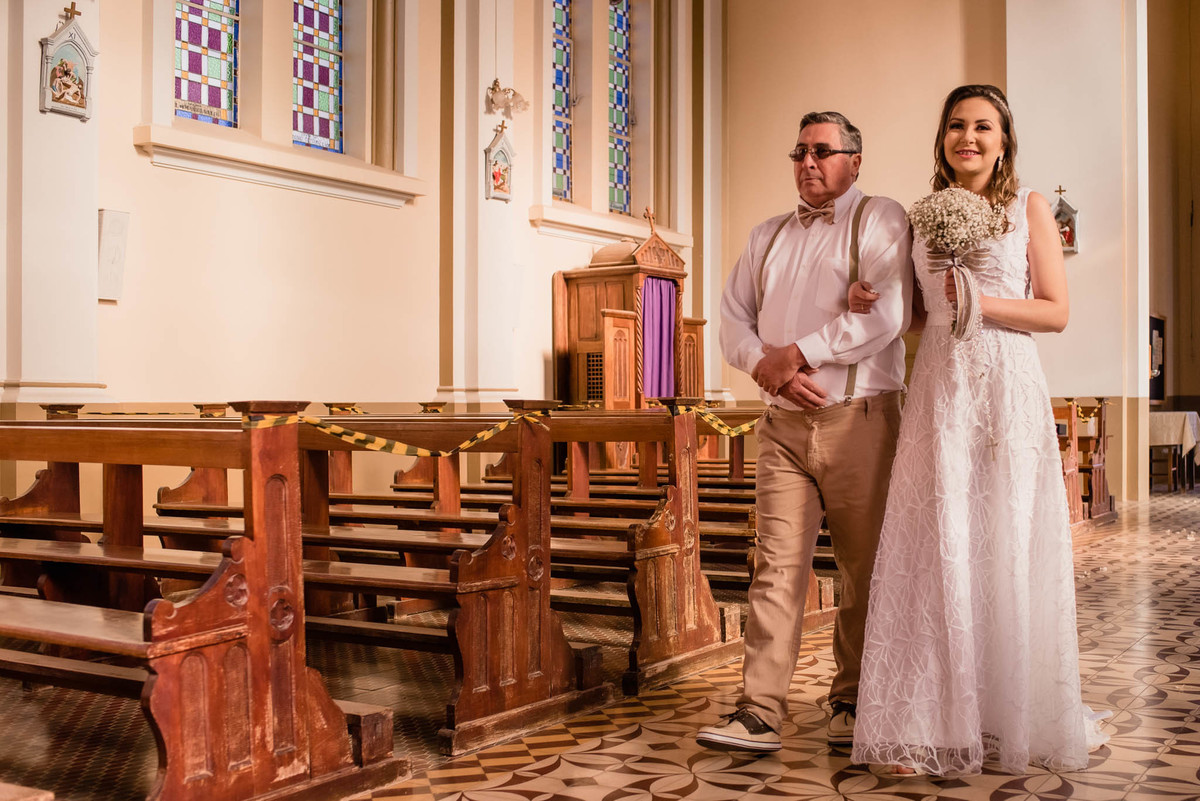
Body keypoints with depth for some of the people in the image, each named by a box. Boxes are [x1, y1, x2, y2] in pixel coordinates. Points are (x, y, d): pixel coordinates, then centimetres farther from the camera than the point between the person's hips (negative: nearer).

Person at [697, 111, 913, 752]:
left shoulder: (879, 221, 3)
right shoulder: (767, 237, 20)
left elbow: (885, 316, -12)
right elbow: (734, 320, 15)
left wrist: (795, 354, -11)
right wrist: (770, 371, -5)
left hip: (859, 419, -4)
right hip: (783, 423, 4)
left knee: (864, 568, 4)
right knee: (777, 565, -3)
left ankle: (852, 702, 18)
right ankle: (760, 712, -4)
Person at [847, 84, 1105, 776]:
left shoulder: (1030, 208, 6)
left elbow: (1056, 311, 0)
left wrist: (984, 304, -13)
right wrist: (873, 300, 3)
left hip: (1007, 389, -2)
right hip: (940, 391, 2)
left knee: (1006, 550, 1)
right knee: (934, 549, -2)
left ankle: (1010, 719, 16)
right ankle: (928, 725, 4)